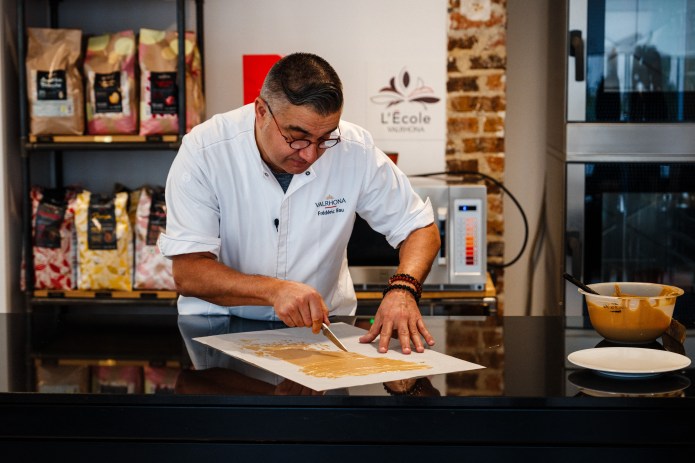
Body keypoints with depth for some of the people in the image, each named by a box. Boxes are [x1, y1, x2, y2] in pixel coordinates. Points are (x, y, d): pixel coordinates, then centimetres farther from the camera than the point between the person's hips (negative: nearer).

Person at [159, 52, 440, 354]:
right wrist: (274, 290, -35)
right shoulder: (204, 151, -17)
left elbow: (420, 227, 0)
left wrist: (402, 289, -21)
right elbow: (187, 273, -19)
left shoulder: (355, 150, -11)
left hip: (322, 323, 3)